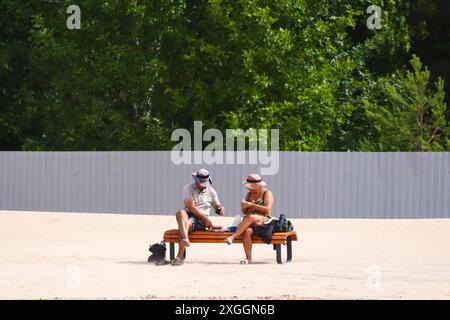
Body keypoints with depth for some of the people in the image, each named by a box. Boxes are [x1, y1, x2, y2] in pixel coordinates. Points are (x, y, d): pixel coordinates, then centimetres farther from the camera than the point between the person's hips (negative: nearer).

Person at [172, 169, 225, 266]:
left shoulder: (211, 191, 16)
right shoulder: (188, 188, 5)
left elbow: (217, 206, 29)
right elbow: (191, 207, -7)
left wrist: (221, 208, 1)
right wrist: (206, 218, -14)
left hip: (201, 221, 0)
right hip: (188, 215, 0)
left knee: (186, 224, -34)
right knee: (180, 212, -37)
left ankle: (180, 256, -41)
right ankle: (185, 239, -64)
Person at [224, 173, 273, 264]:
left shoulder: (267, 193, 5)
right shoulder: (249, 194, 21)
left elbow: (267, 210, -10)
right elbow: (244, 212, 22)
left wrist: (252, 205, -13)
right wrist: (243, 207, -2)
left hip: (264, 220, -4)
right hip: (249, 222, 4)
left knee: (251, 217, -40)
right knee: (247, 231, -34)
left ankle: (232, 237, -42)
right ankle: (248, 258, -36)